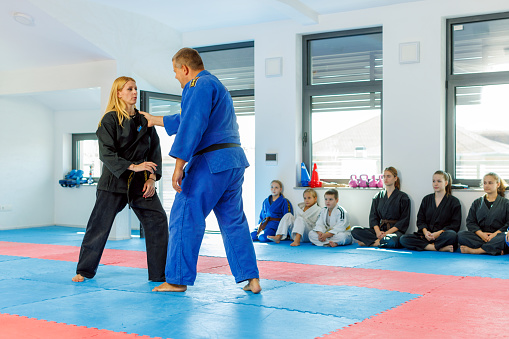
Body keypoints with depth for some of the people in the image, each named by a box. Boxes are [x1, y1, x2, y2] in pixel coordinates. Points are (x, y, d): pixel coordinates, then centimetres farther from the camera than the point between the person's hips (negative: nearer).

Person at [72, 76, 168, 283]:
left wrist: (152, 178, -2)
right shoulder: (110, 120, -6)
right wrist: (133, 167, -24)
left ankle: (159, 274, 3)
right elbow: (107, 154, -14)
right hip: (114, 181, -4)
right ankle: (84, 270, 19)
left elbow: (154, 150, 9)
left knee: (157, 221, -6)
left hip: (140, 181, 4)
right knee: (99, 225, -1)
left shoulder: (144, 120, 9)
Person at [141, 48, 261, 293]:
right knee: (234, 220, 13)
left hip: (211, 162, -10)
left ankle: (177, 280, 6)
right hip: (234, 162, 10)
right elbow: (186, 119, 35)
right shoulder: (216, 86, 25)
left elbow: (192, 126, -19)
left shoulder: (200, 85, -8)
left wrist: (179, 165, -20)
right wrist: (154, 120, 43)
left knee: (184, 218, 0)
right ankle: (251, 279, 11)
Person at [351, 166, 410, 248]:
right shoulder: (378, 196, 16)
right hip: (380, 229, 4)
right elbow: (373, 216, 10)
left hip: (395, 231, -4)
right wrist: (377, 231, -11)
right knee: (354, 230, -17)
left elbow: (404, 221, -3)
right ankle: (381, 241, -22)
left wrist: (388, 232, -15)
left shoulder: (403, 197, 3)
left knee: (394, 240, -41)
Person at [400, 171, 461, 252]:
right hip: (426, 235, 4)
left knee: (452, 235, -40)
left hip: (442, 235, -4)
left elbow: (455, 225, -1)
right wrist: (425, 231, -10)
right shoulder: (426, 199, 17)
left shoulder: (454, 201, 6)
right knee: (403, 239, -24)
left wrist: (439, 233, -16)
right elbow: (420, 220, 13)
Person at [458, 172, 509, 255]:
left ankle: (474, 250, -35)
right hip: (481, 235, 2)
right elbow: (470, 222, 10)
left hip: (498, 235, -2)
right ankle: (496, 250, -32)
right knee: (460, 235, -27)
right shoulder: (477, 202, 20)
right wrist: (480, 233, -10)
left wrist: (495, 234, -15)